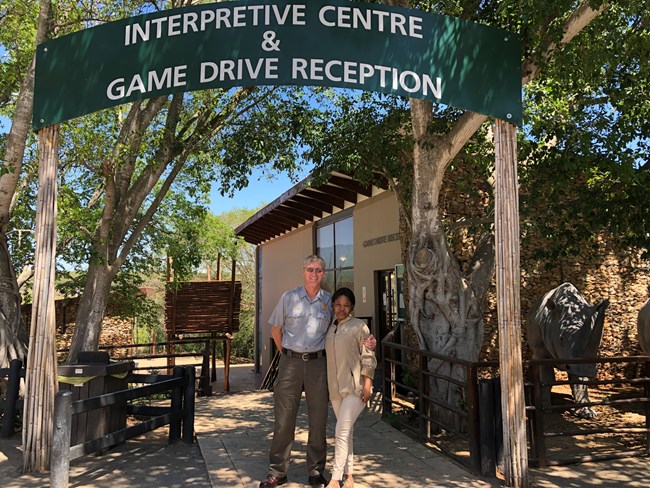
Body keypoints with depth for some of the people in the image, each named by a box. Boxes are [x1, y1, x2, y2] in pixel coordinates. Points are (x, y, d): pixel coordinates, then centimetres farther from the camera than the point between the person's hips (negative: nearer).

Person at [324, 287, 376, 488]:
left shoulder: (359, 326, -7)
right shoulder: (329, 328, 10)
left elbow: (368, 357, -8)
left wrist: (367, 384, -14)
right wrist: (325, 387, 15)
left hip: (354, 388, -6)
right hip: (335, 388, 6)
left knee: (342, 431, -9)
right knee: (346, 432, 14)